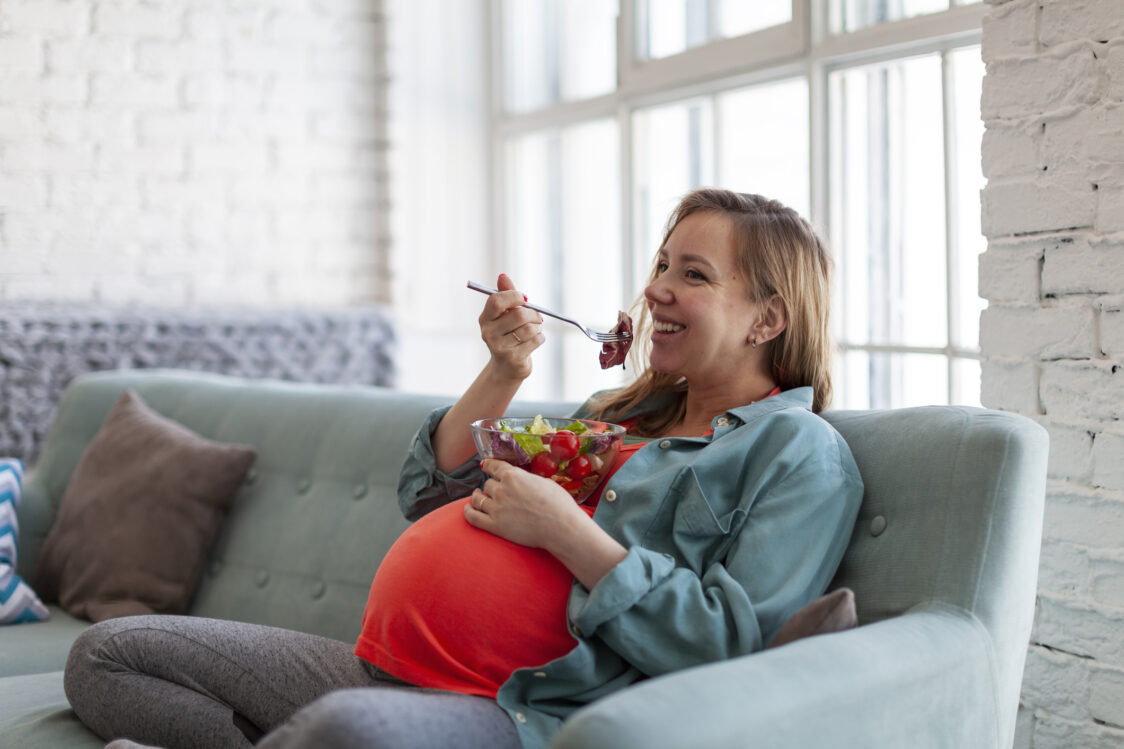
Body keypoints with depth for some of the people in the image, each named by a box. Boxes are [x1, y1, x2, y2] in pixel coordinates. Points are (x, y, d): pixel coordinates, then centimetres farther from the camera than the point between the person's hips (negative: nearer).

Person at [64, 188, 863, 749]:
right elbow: (431, 495, 22)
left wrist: (564, 529, -14)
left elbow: (730, 645, -15)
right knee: (108, 654, 4)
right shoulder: (624, 411, 23)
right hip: (385, 671, 9)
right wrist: (503, 374, 8)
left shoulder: (800, 454, 0)